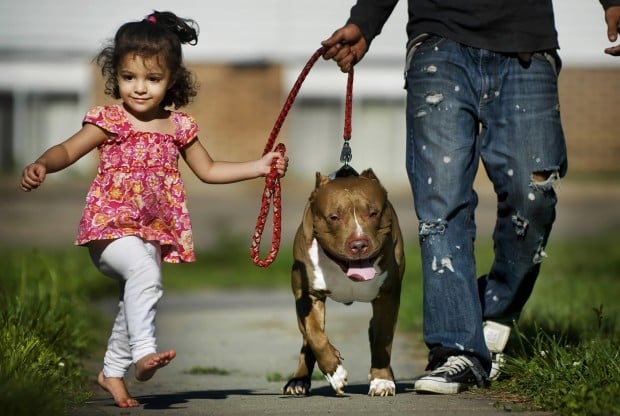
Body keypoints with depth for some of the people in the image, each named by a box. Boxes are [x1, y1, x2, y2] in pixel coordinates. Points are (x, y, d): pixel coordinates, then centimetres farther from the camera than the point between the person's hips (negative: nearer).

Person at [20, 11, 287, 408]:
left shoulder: (178, 127, 8)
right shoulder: (109, 121, -6)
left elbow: (208, 170, 19)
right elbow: (68, 151, -11)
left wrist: (260, 166, 13)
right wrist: (42, 165, -32)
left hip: (153, 230, 6)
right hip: (110, 224, -6)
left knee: (133, 302, 15)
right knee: (144, 270, -33)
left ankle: (113, 371, 35)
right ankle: (144, 352, -36)